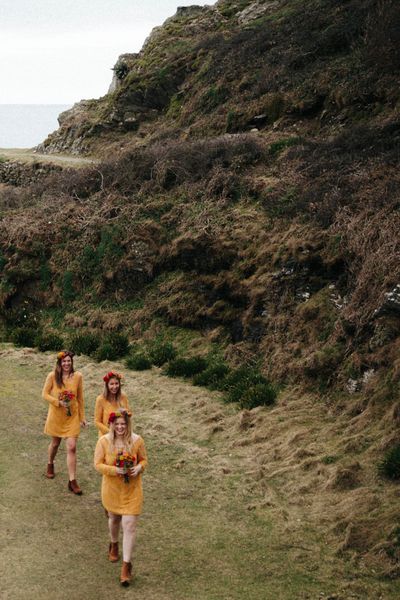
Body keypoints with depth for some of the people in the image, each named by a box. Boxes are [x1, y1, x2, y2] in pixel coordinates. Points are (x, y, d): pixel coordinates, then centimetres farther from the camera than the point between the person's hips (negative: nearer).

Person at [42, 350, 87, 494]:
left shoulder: (77, 376, -6)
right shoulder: (52, 376, -11)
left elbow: (80, 397, 3)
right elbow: (45, 394, -4)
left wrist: (82, 416, 6)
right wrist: (59, 402, -19)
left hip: (72, 416, 0)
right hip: (56, 415, 0)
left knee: (72, 447, -6)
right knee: (55, 443, 19)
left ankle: (72, 481, -2)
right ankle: (50, 464, 50)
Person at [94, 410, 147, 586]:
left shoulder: (137, 440, -14)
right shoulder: (104, 441, -15)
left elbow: (144, 460, 0)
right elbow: (98, 464, -10)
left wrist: (139, 468, -22)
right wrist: (114, 470, -25)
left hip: (132, 490, -1)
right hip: (111, 489, 1)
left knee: (129, 525, -6)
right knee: (114, 518, 25)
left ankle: (126, 565, 2)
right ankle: (113, 544, 55)